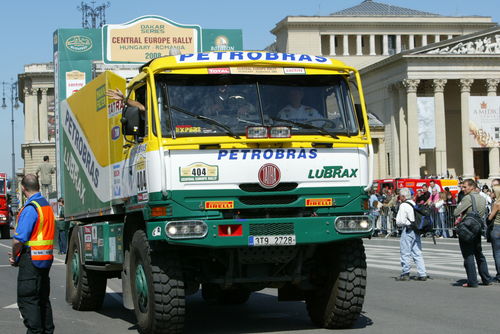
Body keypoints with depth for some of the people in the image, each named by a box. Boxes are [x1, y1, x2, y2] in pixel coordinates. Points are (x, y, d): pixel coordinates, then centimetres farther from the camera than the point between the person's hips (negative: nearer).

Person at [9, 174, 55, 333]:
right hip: (46, 259, 9)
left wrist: (14, 256, -2)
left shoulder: (30, 208, -17)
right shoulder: (47, 205, 12)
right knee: (43, 299, 16)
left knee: (27, 300, -4)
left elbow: (19, 239, -21)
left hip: (31, 260, -9)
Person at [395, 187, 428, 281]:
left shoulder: (404, 205, -11)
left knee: (405, 253, 1)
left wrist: (398, 223, 5)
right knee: (417, 253, 9)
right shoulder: (415, 204, 12)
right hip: (416, 230, 7)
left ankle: (405, 274, 4)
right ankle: (422, 274, 6)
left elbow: (400, 221, -15)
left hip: (407, 231, -7)